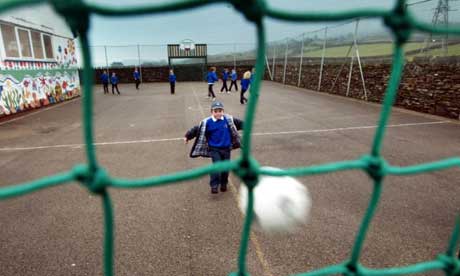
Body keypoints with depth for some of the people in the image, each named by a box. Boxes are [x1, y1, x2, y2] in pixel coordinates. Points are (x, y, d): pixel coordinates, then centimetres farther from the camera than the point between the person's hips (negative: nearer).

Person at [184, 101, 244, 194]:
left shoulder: (229, 119, -3)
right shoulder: (207, 122, -11)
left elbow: (239, 123, 10)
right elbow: (197, 129, -6)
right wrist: (187, 136, -5)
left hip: (226, 148, 3)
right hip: (214, 149, -3)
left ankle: (223, 184, 29)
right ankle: (214, 186, -1)